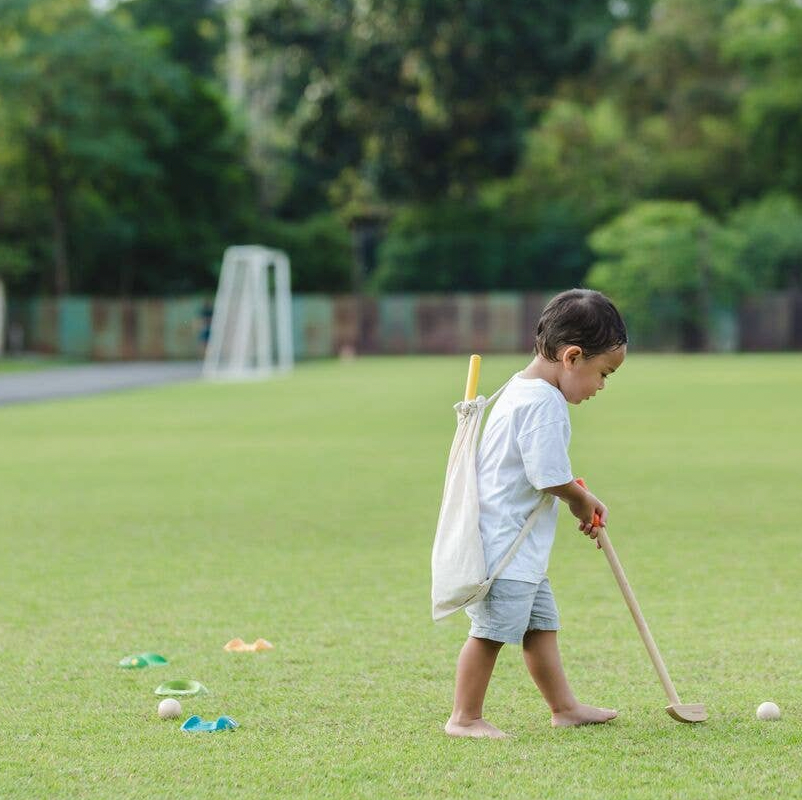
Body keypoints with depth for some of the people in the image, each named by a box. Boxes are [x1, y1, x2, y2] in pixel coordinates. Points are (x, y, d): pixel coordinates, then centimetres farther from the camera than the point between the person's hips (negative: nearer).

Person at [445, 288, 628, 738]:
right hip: (505, 545, -11)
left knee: (541, 625, 16)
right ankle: (465, 718, 3)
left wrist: (582, 498, 15)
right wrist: (583, 503, -4)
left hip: (521, 547, 11)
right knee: (490, 632, -5)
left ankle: (565, 707, 25)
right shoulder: (544, 404, -21)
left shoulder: (522, 390, 14)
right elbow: (551, 479, -24)